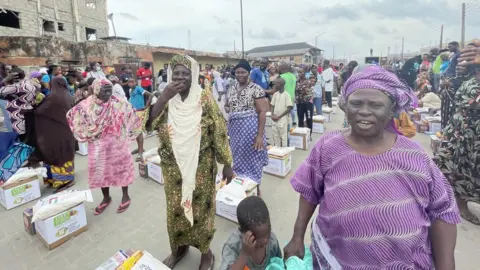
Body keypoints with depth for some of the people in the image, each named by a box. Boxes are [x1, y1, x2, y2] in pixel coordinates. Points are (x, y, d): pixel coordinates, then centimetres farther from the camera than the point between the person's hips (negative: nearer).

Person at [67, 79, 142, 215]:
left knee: (121, 167, 8)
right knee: (101, 170, 12)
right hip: (98, 144, 2)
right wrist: (85, 134, 4)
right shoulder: (87, 104, -6)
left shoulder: (119, 104, -9)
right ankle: (106, 198, 31)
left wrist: (128, 134, -1)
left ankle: (125, 196, 25)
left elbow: (132, 117, -1)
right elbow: (72, 115, 5)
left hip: (117, 142, -1)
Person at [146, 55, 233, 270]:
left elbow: (219, 133, -8)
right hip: (173, 167, 3)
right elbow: (149, 123, -15)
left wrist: (227, 164, -7)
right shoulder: (166, 101, 0)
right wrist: (164, 97, -25)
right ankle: (179, 246, 43)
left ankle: (205, 251, 34)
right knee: (175, 208, 17)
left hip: (201, 167, -3)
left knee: (201, 206, 11)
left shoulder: (205, 99, -9)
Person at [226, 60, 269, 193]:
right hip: (235, 129, 6)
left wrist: (260, 135, -19)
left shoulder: (256, 89, -10)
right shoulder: (233, 88, 8)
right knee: (238, 159, 15)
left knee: (252, 160, 7)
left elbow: (262, 112, -13)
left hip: (250, 128, -5)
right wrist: (228, 129, 12)